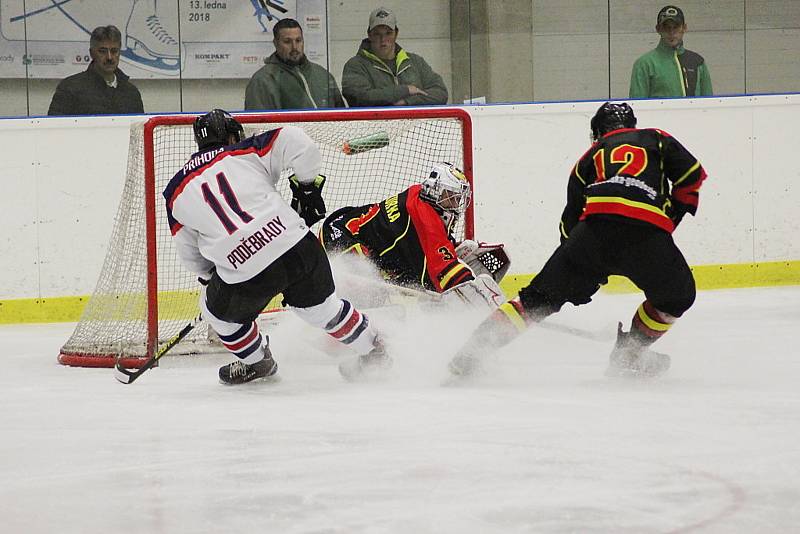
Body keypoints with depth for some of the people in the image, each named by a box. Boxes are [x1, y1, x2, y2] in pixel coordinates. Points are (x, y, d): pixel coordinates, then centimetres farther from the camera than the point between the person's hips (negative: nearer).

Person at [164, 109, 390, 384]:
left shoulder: (176, 192, 16)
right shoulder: (245, 152, 12)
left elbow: (189, 251, 24)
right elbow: (297, 142, 1)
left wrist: (208, 275, 41)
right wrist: (307, 186, 15)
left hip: (246, 276, -1)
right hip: (297, 247, 1)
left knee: (217, 307, 30)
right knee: (320, 306, 27)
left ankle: (258, 362, 46)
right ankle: (373, 351, 40)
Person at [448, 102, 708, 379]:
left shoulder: (589, 157, 31)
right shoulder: (657, 138, 29)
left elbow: (571, 219, 27)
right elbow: (691, 174, 14)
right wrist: (675, 214, 31)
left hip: (594, 226, 2)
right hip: (648, 232, -2)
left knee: (541, 295, 9)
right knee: (678, 295, 24)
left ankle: (476, 347, 0)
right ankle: (629, 353, 23)